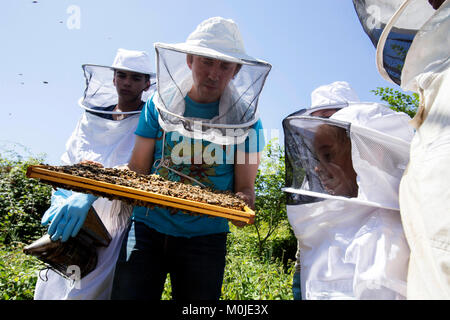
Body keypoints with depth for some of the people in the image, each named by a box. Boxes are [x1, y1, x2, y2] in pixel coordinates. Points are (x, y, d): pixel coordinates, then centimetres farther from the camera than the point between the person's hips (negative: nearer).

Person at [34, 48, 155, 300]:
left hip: (117, 225, -5)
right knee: (52, 289, 13)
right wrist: (60, 201, -7)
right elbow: (68, 165, 10)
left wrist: (88, 195, -31)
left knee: (86, 291, -4)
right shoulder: (91, 119, 12)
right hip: (72, 225, 5)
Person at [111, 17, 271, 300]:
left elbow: (245, 187, -2)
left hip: (204, 236, 0)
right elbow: (137, 170, 1)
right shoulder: (160, 104, 0)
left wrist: (243, 203, -24)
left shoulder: (245, 119, -3)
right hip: (147, 227, 1)